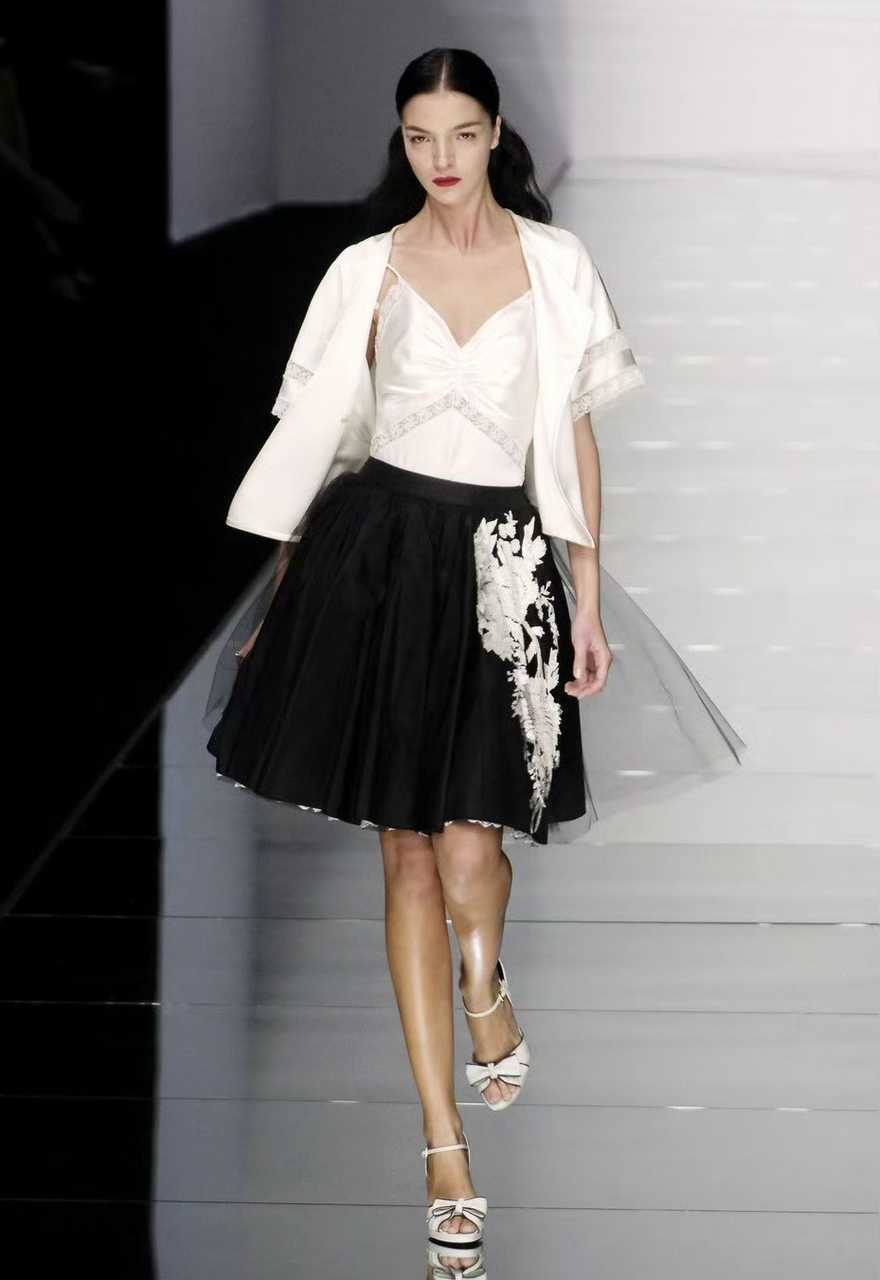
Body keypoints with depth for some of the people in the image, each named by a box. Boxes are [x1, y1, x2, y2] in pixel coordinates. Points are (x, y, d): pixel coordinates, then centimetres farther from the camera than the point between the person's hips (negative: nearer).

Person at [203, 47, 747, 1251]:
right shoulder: (369, 270, 4)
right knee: (407, 853, 1)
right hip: (378, 551, 1)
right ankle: (445, 1139, 7)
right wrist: (276, 597, 10)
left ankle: (487, 984, 25)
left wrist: (589, 602, 1)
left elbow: (577, 436, 5)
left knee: (468, 851, -13)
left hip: (504, 559, -1)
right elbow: (318, 432, 10)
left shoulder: (555, 261, 3)